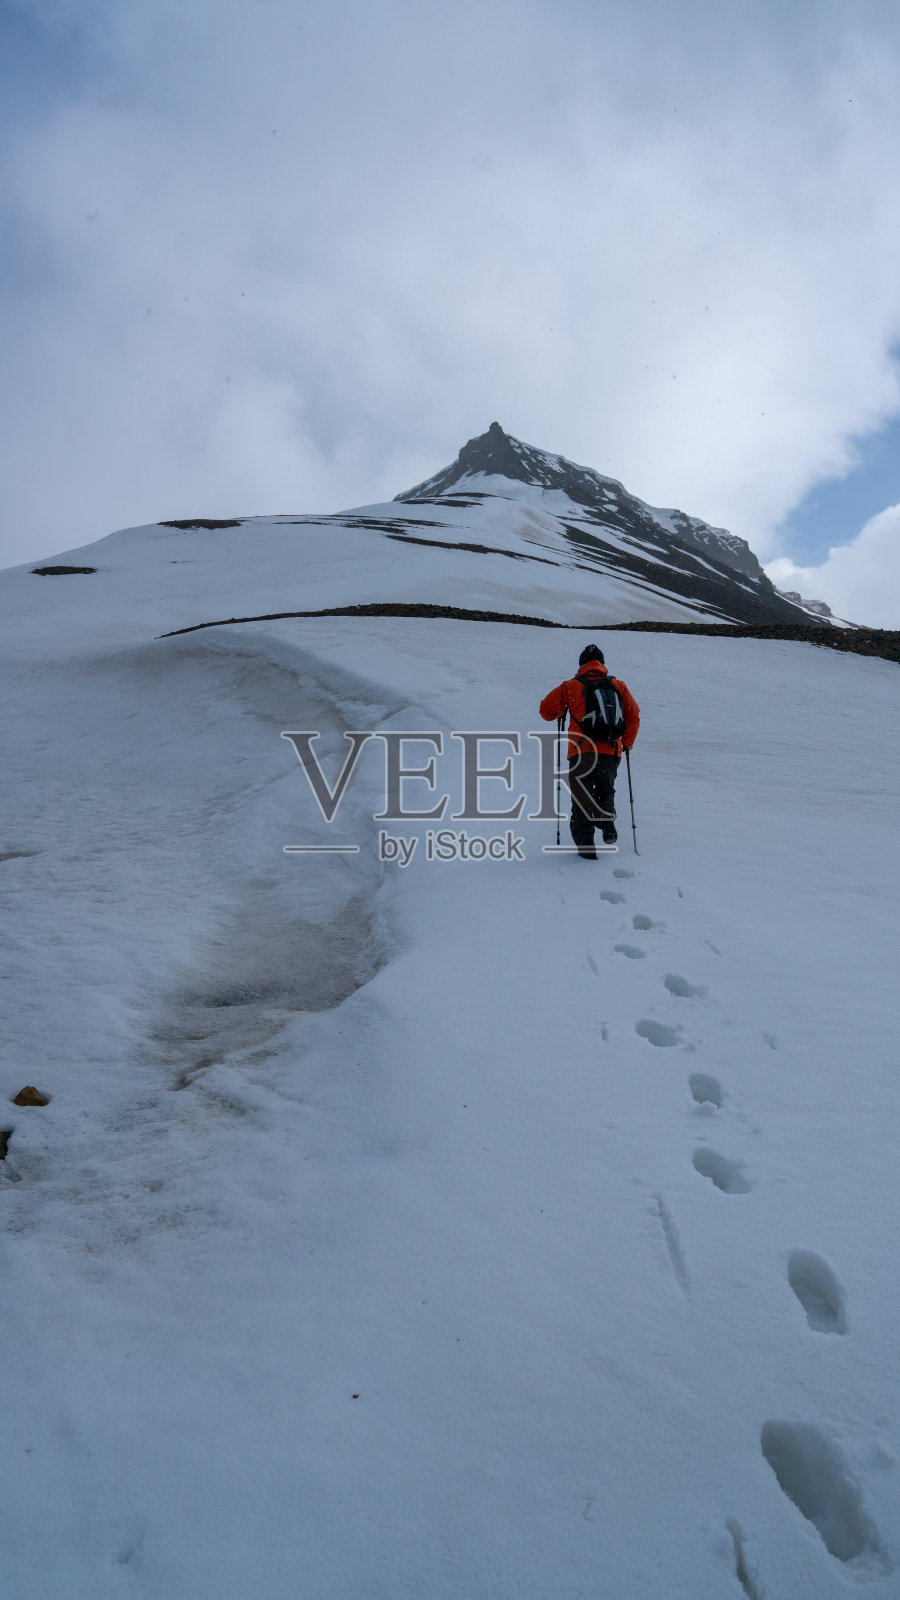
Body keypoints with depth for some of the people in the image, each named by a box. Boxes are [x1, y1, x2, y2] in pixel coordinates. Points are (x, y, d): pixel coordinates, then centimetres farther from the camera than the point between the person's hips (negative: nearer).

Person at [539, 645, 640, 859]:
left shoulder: (570, 686, 6)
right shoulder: (618, 686, 13)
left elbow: (546, 710, 6)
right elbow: (633, 715, 12)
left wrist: (559, 715, 28)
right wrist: (627, 742, 22)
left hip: (581, 751, -2)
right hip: (611, 752, 2)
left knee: (582, 798, 6)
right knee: (605, 791, 22)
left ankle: (585, 844, -3)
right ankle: (607, 817, -9)